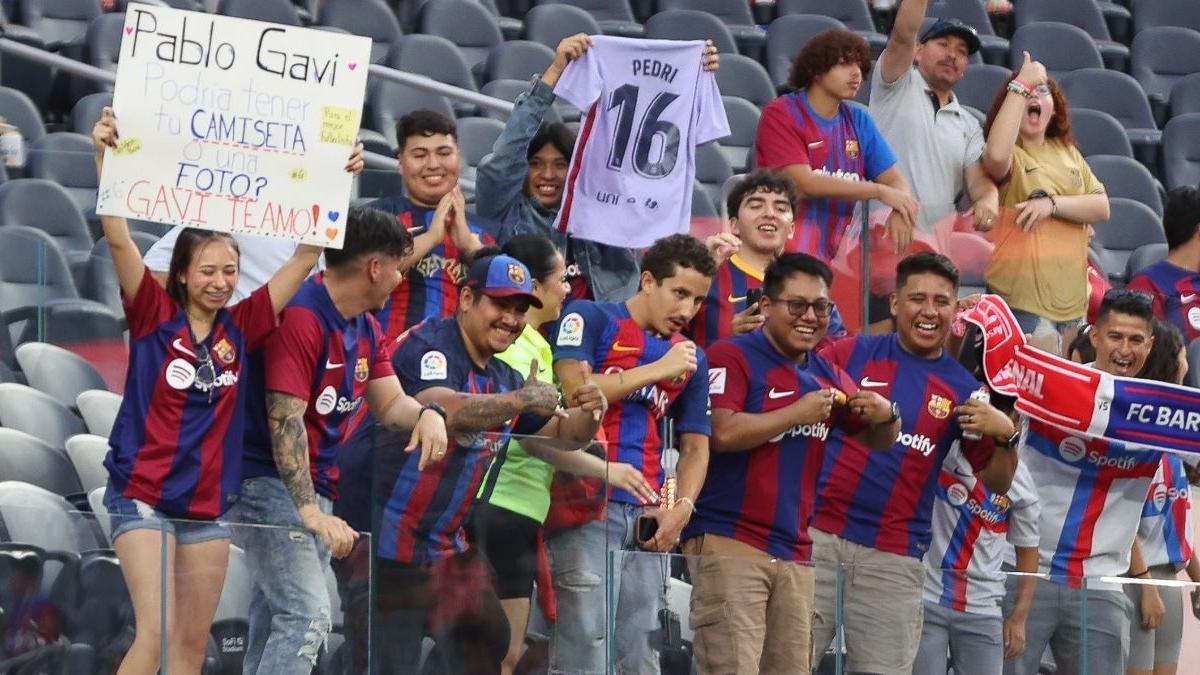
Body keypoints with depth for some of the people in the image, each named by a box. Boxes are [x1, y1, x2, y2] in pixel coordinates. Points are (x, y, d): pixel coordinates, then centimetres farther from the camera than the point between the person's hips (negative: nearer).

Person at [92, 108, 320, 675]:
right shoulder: (155, 317, -5)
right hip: (143, 495, -5)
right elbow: (118, 239, -16)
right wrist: (105, 158, -27)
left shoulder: (240, 327, 4)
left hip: (208, 501, 5)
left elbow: (305, 258, 5)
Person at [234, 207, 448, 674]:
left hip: (317, 492, 10)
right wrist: (310, 512, -28)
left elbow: (389, 401, 19)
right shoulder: (302, 317, -18)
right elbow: (284, 421, -23)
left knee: (274, 625, 10)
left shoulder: (367, 328, 13)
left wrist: (427, 415, -6)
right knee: (307, 615, -21)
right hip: (272, 484, -10)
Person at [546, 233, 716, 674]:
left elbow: (695, 445, 19)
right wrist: (657, 369, -7)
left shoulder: (691, 359, 18)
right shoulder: (591, 319, 2)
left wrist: (682, 507, 1)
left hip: (647, 520, 6)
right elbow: (574, 391, -13)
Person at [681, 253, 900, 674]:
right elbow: (723, 433, -17)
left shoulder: (826, 377, 18)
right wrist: (798, 413, -9)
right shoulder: (733, 357, -2)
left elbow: (879, 440, 27)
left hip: (794, 553, 7)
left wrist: (885, 416, 3)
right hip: (729, 542, -7)